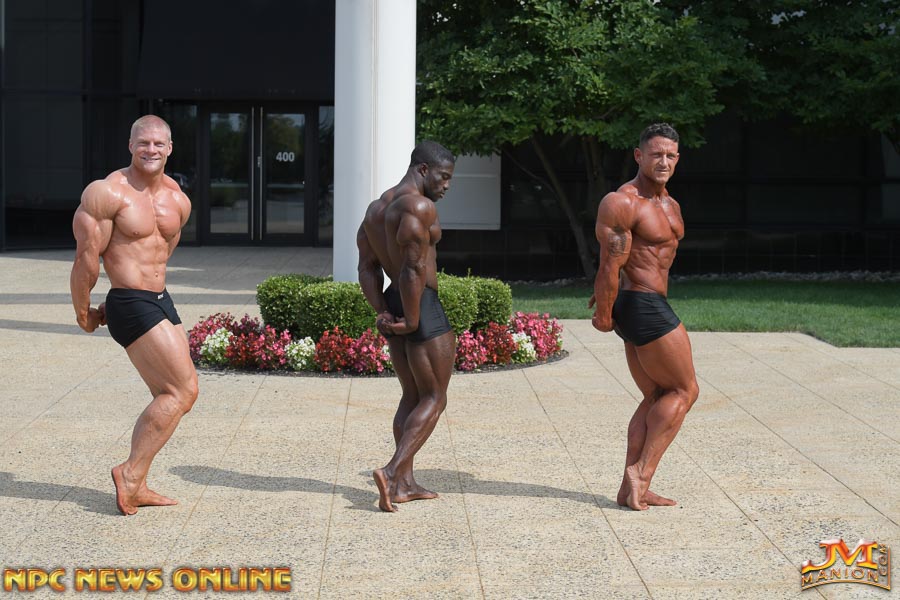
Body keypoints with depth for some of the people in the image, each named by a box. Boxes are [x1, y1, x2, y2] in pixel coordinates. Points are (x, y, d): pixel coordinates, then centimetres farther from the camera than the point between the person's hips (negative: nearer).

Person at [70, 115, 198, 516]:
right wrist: (83, 313, -3)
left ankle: (135, 487, 17)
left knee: (169, 397, 10)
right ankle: (131, 473, -5)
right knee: (183, 391, -11)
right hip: (131, 305, -8)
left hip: (161, 302, 8)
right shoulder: (108, 192, -13)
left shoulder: (178, 201, 9)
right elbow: (87, 256, -10)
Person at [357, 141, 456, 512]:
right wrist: (412, 321, -18)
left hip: (393, 306, 9)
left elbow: (367, 268, 11)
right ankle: (392, 471, -14)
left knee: (412, 396, 16)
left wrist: (382, 312, 2)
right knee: (434, 399, -1)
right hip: (422, 306, -9)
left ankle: (404, 484, 14)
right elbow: (414, 267, -22)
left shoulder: (376, 208, 16)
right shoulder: (419, 206, -14)